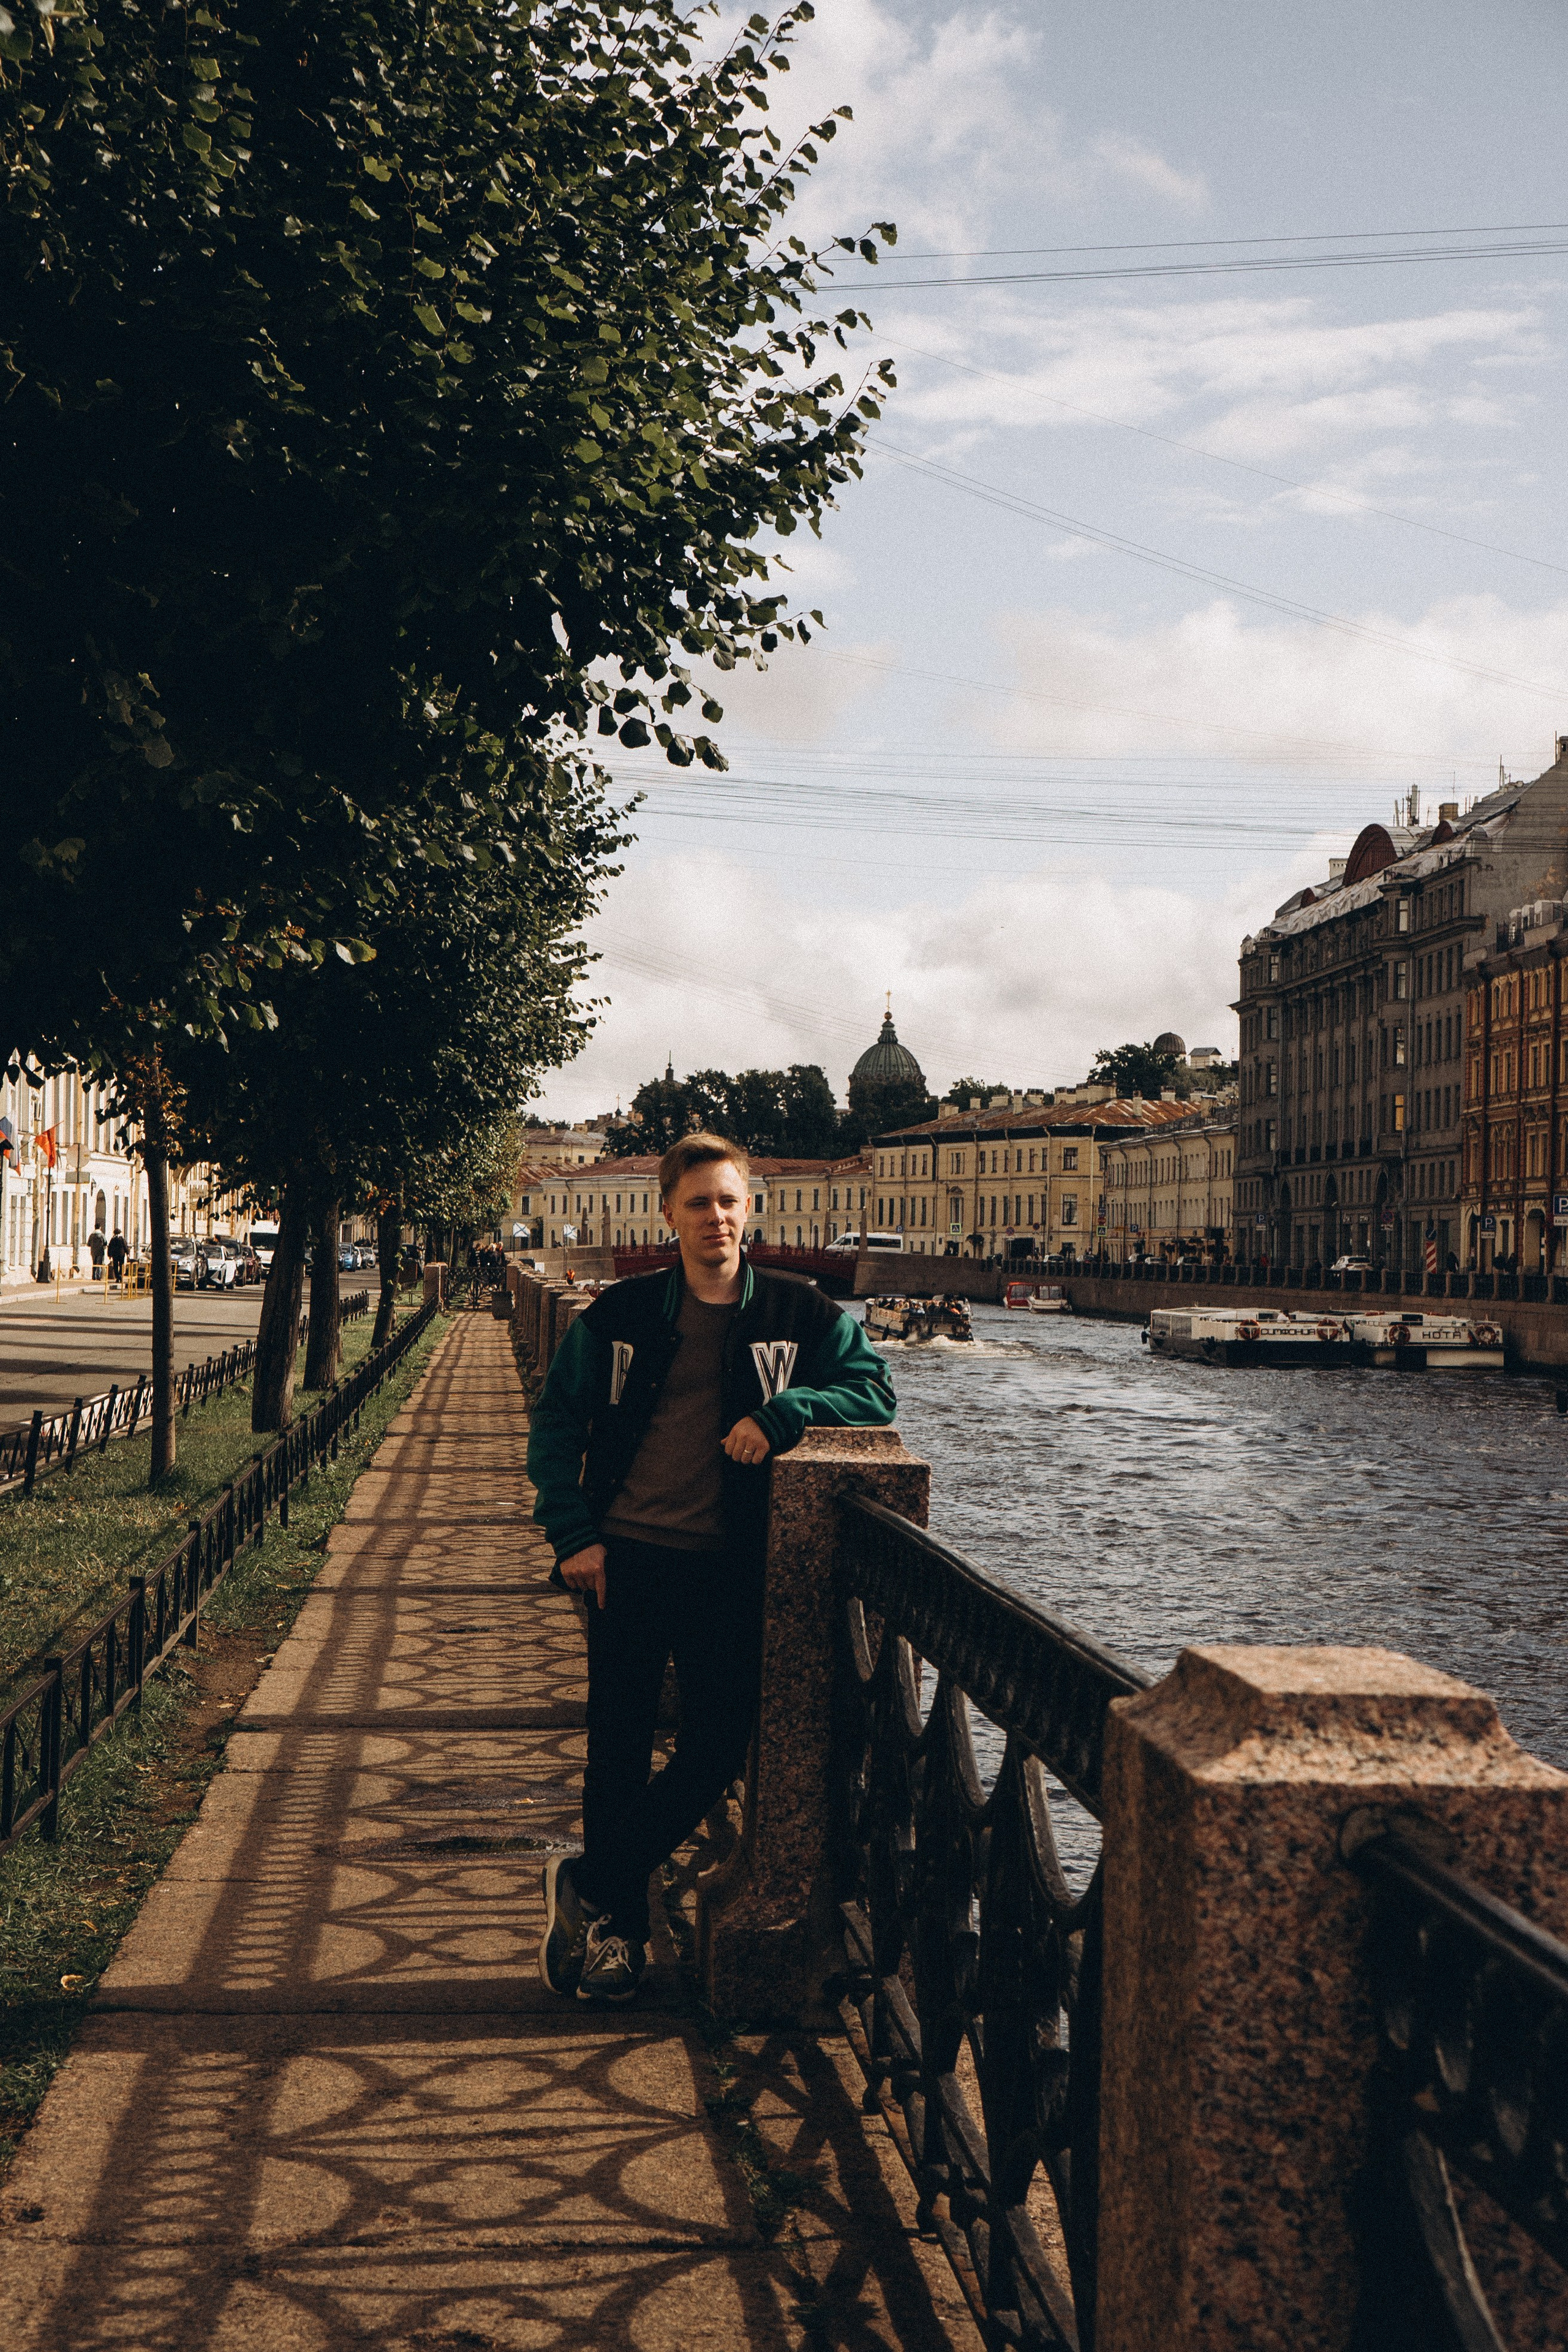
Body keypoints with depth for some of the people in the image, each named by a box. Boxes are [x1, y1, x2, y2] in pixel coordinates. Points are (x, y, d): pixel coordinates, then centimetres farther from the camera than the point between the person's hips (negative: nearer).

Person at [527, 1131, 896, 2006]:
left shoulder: (797, 1313, 2)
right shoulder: (623, 1314, 3)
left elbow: (875, 1389, -1)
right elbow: (557, 1421, 8)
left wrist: (782, 1412, -18)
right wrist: (573, 1533, -2)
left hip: (727, 1565, 0)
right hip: (627, 1557, 0)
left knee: (720, 1746, -5)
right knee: (619, 1750, 6)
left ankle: (587, 1888, 13)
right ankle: (617, 1932, 22)